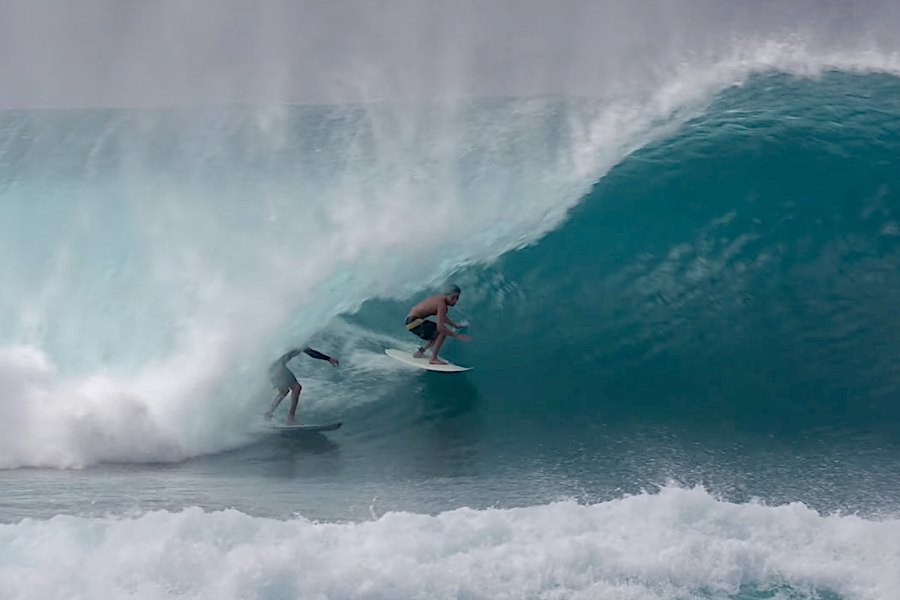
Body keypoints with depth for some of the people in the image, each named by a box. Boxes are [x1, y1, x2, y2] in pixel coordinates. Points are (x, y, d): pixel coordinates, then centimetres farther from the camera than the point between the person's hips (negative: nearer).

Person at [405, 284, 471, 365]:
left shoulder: (441, 299, 7)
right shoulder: (442, 304, -22)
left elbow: (443, 318, 27)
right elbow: (440, 327, -30)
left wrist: (456, 326, 25)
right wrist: (457, 335, -28)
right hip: (413, 322, -10)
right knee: (443, 332, -19)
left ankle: (421, 351, 34)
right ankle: (433, 359, -17)